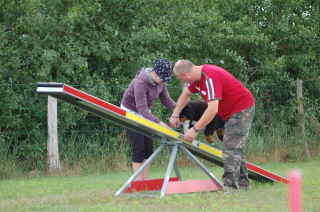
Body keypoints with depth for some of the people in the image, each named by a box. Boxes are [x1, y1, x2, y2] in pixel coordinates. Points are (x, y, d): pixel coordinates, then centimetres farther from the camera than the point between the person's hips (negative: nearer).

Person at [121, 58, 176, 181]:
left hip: (144, 114, 7)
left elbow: (166, 100, -1)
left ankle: (145, 180, 5)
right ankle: (139, 181, -9)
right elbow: (142, 108, -35)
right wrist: (159, 123, -42)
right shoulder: (140, 83, -32)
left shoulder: (161, 82, -8)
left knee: (149, 147, 1)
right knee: (139, 148, -12)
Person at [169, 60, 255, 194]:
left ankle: (230, 186, -16)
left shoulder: (210, 78, -30)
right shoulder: (198, 76, 1)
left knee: (231, 147, -15)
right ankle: (243, 182, 27)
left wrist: (195, 129, -29)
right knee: (235, 148, 18)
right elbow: (186, 93, 21)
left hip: (242, 110, -10)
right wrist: (175, 115, 17)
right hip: (231, 111, 10)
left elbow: (213, 109, -36)